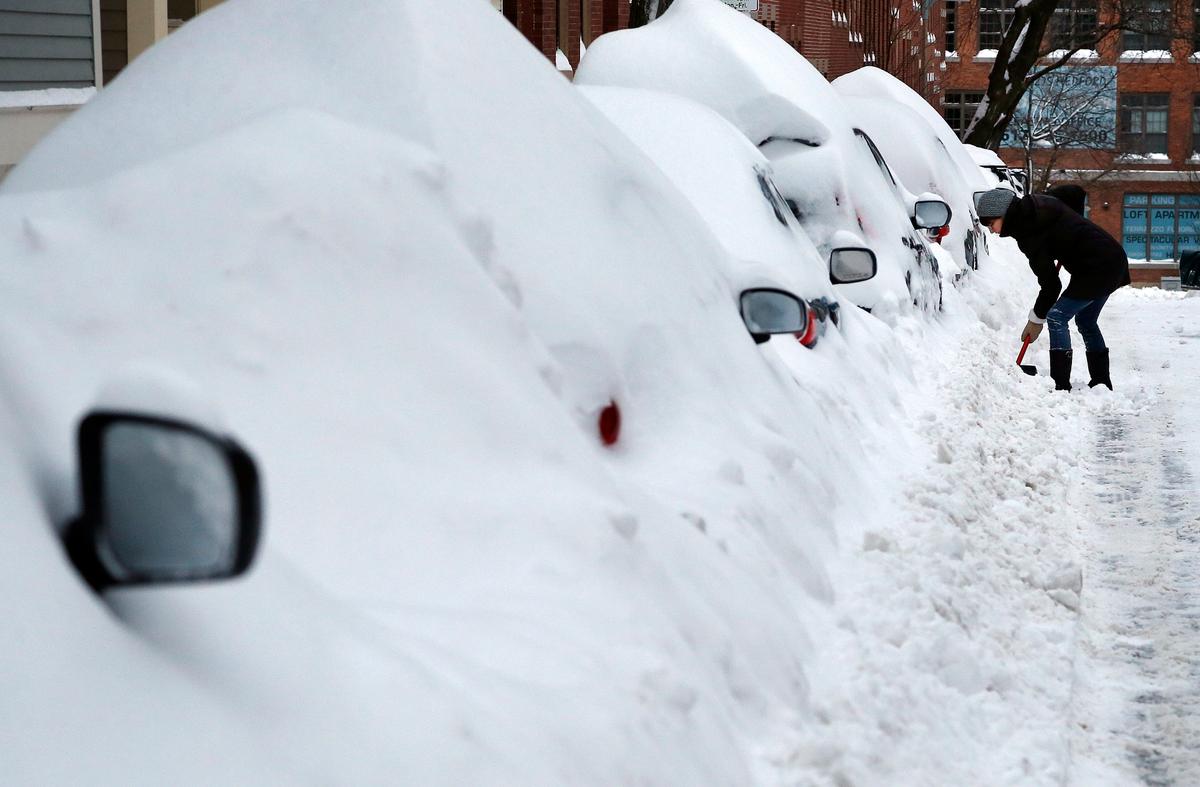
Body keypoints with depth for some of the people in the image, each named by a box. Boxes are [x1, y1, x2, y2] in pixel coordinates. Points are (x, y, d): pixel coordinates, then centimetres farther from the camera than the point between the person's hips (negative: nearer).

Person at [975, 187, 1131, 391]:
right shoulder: (1037, 204, 7)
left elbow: (1050, 282, -15)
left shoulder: (1027, 233, -17)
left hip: (1097, 268, -10)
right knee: (1086, 321, 21)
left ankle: (1062, 386, -12)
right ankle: (1102, 383, 27)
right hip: (1114, 259, 10)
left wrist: (1036, 319, -2)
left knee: (1057, 318, -8)